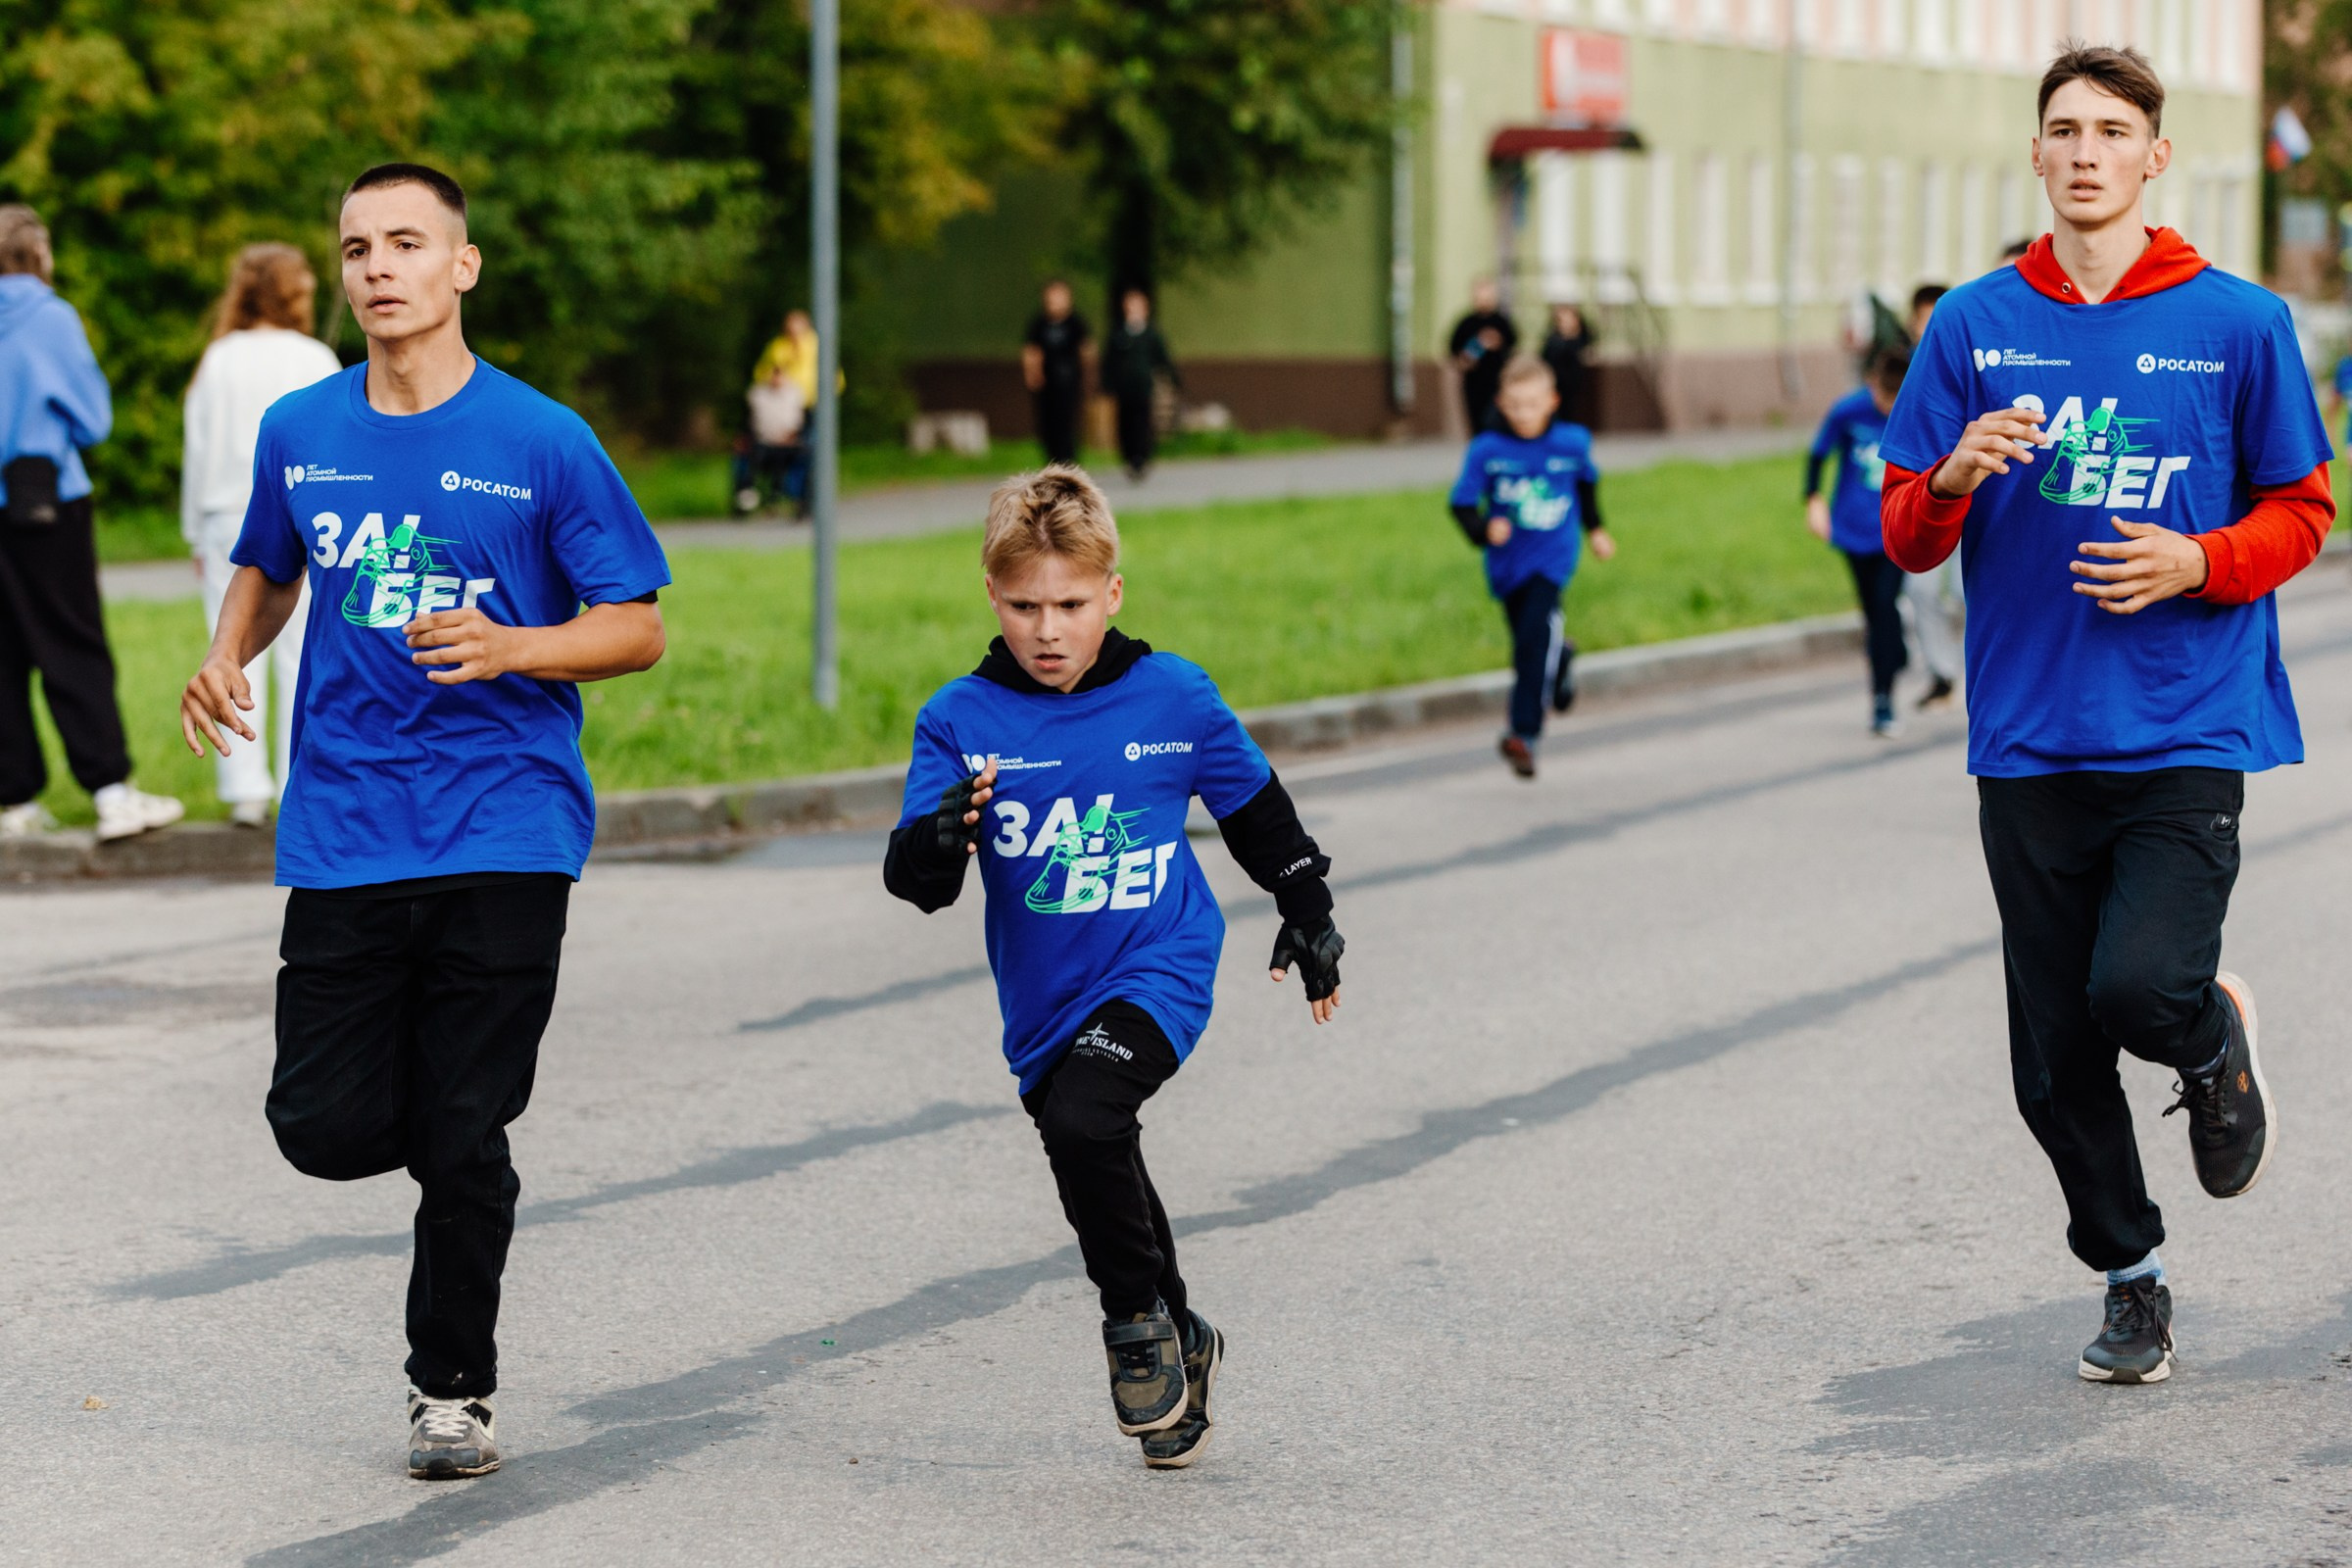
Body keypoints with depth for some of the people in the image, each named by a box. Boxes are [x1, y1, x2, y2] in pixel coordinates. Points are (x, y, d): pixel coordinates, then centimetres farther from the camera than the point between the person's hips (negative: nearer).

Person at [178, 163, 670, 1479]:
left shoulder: (543, 443, -4)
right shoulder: (300, 433, 7)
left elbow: (638, 629, -2)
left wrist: (508, 647, -19)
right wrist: (228, 657, 4)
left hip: (503, 837, -3)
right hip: (344, 831, 3)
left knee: (463, 1142, -2)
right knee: (327, 1130, -4)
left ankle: (455, 1391, 18)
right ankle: (446, 1127, 31)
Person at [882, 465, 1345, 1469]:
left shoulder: (1174, 699, -6)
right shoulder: (961, 720, -6)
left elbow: (1258, 811, 11)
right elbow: (915, 881, -12)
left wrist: (1308, 915, 18)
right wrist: (941, 837, -34)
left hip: (1157, 971, -4)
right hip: (1045, 1001, 4)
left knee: (1082, 1121, -29)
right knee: (1101, 1184, 17)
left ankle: (1142, 1323, -7)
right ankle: (1179, 1349, 42)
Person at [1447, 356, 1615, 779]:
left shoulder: (1573, 443, -3)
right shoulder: (1486, 451, -9)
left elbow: (1587, 482, 18)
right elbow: (1462, 503, -8)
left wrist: (1594, 528, 29)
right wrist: (1483, 529, -28)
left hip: (1552, 558, -2)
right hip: (1508, 564, 2)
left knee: (1535, 637, -22)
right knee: (1527, 646, 14)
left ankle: (1524, 733, -25)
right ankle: (1561, 656, 52)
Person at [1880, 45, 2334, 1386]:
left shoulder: (2238, 323, 1)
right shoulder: (1976, 327, 6)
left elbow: (2301, 516, 7)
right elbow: (1907, 539, 7)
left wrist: (2200, 562, -12)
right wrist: (1957, 477, -15)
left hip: (2187, 733, -3)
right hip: (2029, 740, 3)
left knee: (2141, 985, -23)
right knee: (2056, 1060, 4)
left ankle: (2216, 1040, 14)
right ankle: (2135, 1284, 25)